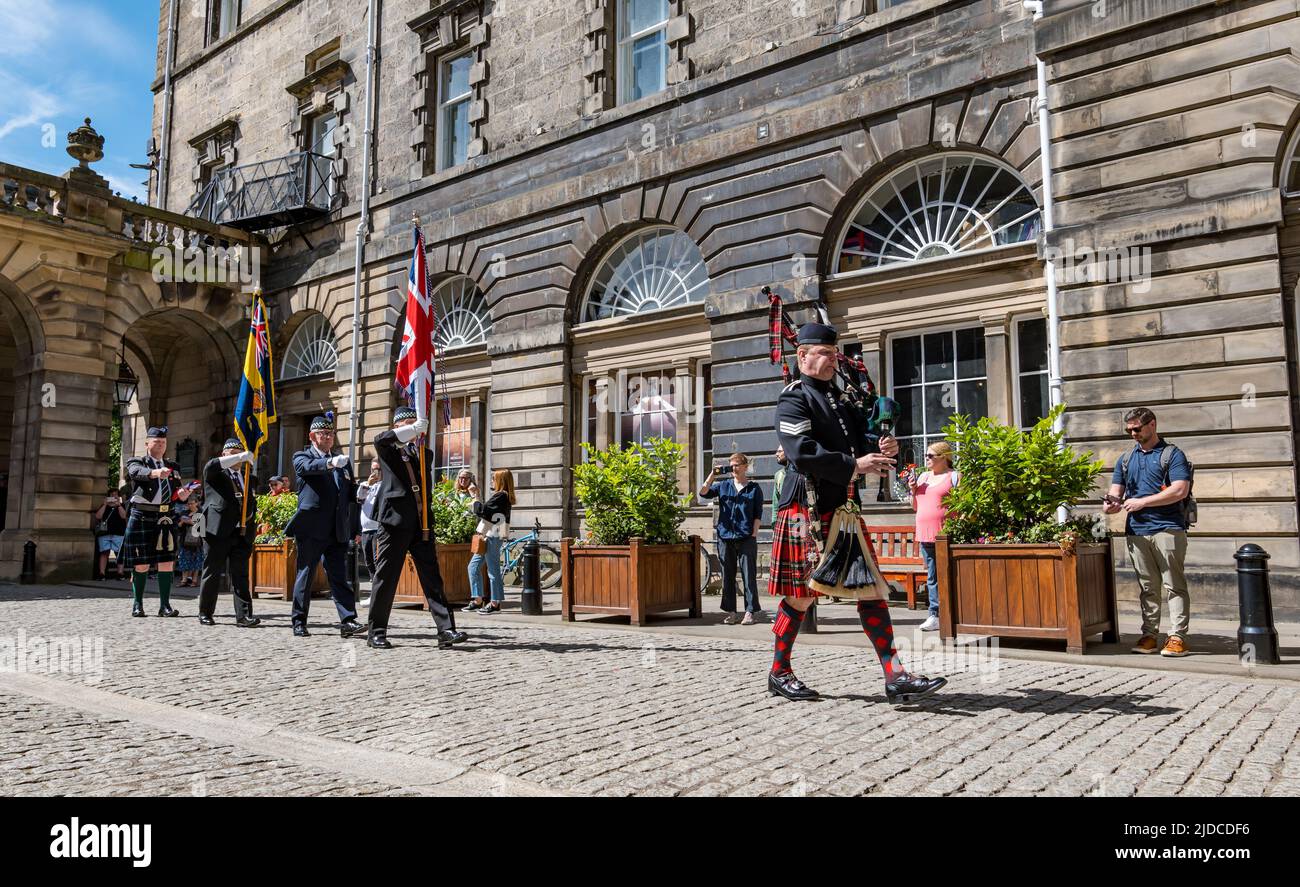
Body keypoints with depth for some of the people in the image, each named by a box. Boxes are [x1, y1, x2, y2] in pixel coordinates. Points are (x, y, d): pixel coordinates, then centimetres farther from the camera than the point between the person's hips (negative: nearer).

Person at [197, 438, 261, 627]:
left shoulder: (248, 478, 21)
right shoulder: (215, 474, 6)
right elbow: (211, 466, -17)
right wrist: (240, 457, -22)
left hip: (242, 532, 4)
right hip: (219, 530, -4)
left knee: (240, 574, 1)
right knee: (213, 573, 4)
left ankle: (244, 615, -3)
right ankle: (205, 613, 15)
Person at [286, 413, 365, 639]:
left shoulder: (343, 462, 18)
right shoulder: (302, 457, 5)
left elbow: (352, 497, 18)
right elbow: (308, 466, -22)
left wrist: (356, 529, 13)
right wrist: (330, 463, -42)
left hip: (337, 532, 4)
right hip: (310, 529, -3)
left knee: (340, 577, 0)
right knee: (305, 576, 4)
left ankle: (348, 621, -5)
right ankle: (299, 622, 14)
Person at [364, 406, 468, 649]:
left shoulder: (425, 453, 19)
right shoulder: (389, 450, 7)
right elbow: (379, 439, -18)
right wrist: (413, 429, -23)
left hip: (421, 525, 4)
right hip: (395, 522, -4)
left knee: (432, 578, -2)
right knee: (386, 577, 2)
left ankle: (446, 630, -7)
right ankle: (376, 632, 13)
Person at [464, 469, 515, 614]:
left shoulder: (500, 496, -13)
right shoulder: (503, 496, 18)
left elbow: (482, 510, -19)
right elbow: (485, 509, 18)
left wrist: (475, 499, -3)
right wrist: (478, 496, 19)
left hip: (493, 537, -11)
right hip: (488, 537, 11)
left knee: (493, 570, -4)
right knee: (473, 567, 12)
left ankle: (495, 603, 2)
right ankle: (478, 601, 15)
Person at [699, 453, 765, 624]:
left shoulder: (754, 489, 6)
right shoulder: (723, 485, 12)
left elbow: (758, 514, 3)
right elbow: (704, 492, 2)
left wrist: (754, 535, -5)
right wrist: (713, 475, -4)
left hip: (746, 539, -3)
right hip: (725, 537, 3)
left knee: (749, 576, -2)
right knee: (727, 576, 6)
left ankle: (751, 611, 4)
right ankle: (730, 611, 13)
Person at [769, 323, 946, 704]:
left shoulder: (840, 397, 17)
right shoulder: (794, 398, -9)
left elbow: (858, 436, 18)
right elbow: (803, 453, -21)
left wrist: (880, 447, -5)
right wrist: (855, 465, -20)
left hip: (844, 508, 8)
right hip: (808, 510, -8)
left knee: (870, 587, 4)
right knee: (802, 595, 1)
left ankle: (896, 677, 6)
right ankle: (779, 673, 18)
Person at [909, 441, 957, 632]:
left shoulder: (954, 477, 0)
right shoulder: (923, 476, 19)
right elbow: (916, 507, 24)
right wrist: (913, 491, 5)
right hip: (925, 535, 6)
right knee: (932, 577, 7)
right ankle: (935, 615, 9)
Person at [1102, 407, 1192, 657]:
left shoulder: (1172, 454, 1)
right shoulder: (1126, 460, 18)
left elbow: (1180, 490, -11)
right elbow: (1116, 493, 17)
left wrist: (1142, 502, -13)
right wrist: (1112, 504, -7)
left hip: (1167, 529, -5)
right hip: (1136, 531, 5)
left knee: (1174, 585, -4)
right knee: (1147, 587, 9)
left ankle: (1177, 636, -1)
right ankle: (1149, 635, 13)